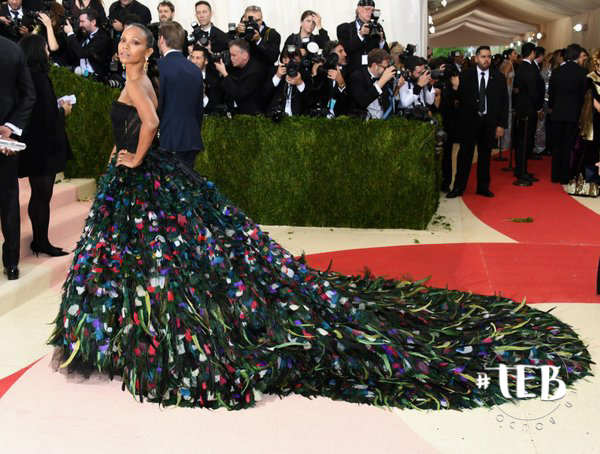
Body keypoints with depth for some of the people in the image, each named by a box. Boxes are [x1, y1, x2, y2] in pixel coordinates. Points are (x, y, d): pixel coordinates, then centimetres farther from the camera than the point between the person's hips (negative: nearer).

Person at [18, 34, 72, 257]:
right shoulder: (39, 78, -18)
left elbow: (39, 110, 11)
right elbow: (48, 117, -20)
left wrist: (57, 108, 11)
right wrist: (63, 111, -2)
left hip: (33, 145, 9)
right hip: (43, 146, -9)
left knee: (40, 194, 15)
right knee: (42, 194, 1)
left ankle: (39, 240, 23)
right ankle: (41, 242, 10)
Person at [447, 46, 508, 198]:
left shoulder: (499, 77, 1)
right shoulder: (466, 74, -3)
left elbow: (504, 102, 3)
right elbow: (460, 97, -4)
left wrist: (501, 125, -2)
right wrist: (455, 88, -25)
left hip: (489, 122, 2)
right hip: (469, 121, -2)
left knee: (485, 155, 10)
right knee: (465, 154, 2)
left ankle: (483, 187, 21)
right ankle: (458, 187, 9)